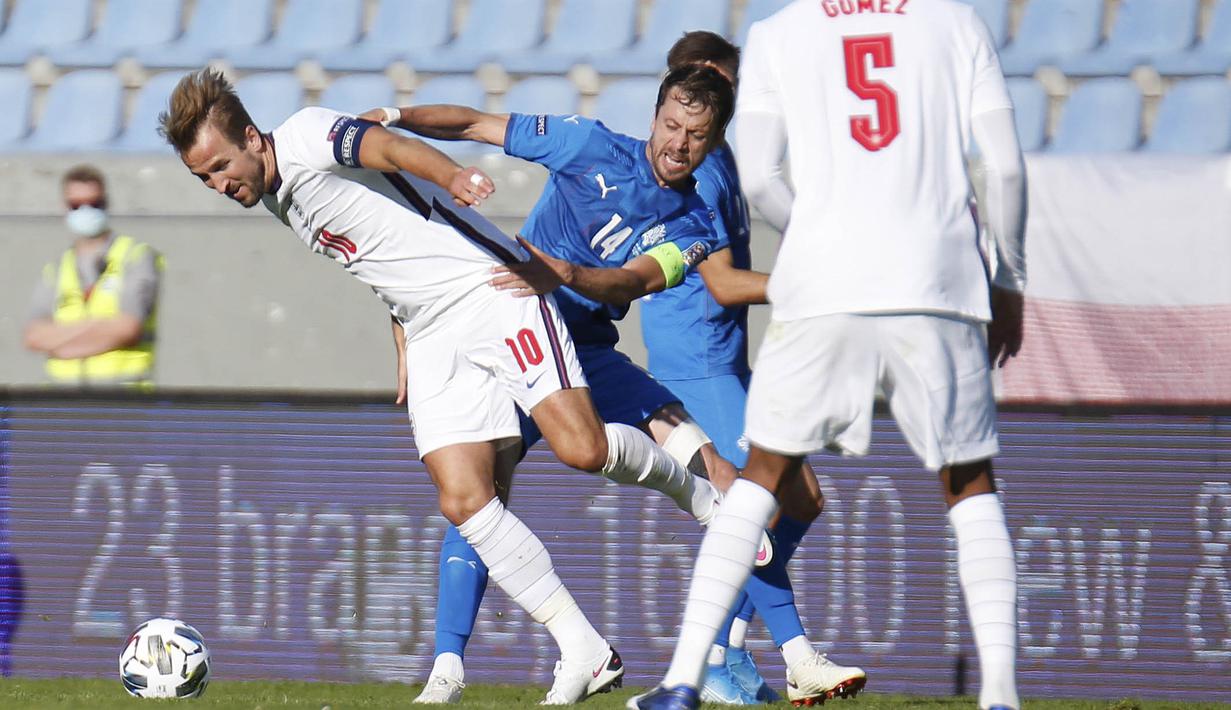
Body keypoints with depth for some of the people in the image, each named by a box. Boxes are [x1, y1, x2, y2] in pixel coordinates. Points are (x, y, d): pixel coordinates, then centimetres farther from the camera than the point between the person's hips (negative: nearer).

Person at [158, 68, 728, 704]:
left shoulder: (304, 138, -11)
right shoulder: (278, 201, 16)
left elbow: (390, 148, -31)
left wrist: (452, 176, -52)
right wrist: (406, 358, 24)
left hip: (492, 290, -8)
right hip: (431, 336, 8)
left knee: (582, 448, -20)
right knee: (463, 500, -8)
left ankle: (695, 491, 11)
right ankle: (583, 653, -7)